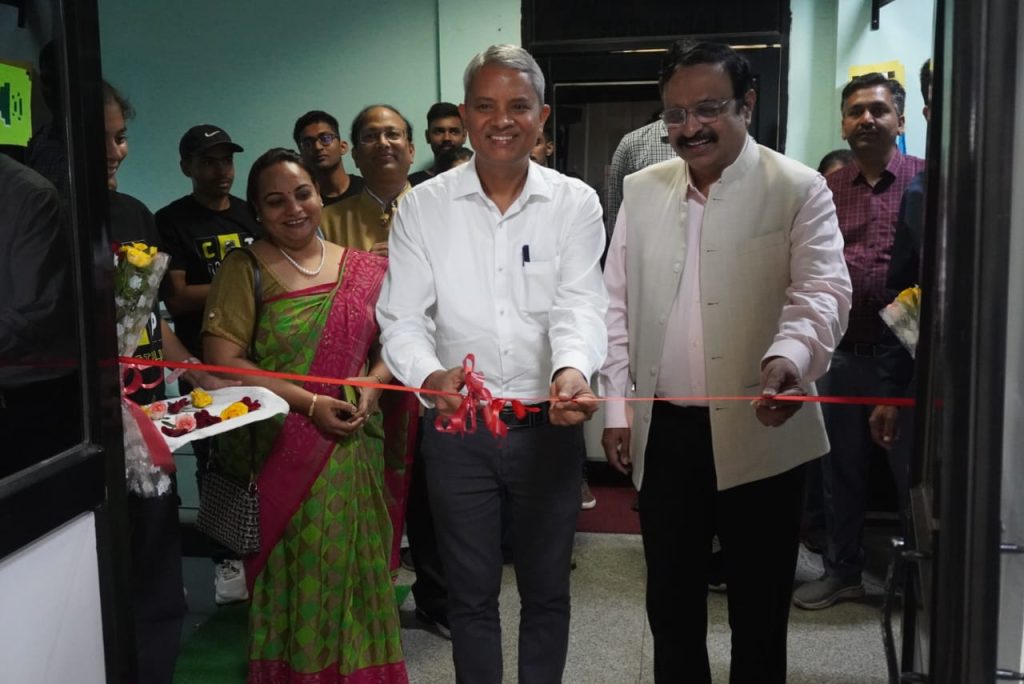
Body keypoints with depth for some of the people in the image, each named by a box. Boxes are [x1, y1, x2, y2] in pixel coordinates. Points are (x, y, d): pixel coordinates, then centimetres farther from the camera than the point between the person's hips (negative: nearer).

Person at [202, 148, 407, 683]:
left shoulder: (363, 269, 7)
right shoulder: (245, 268, -3)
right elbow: (223, 361, -10)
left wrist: (371, 387, -9)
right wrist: (308, 402, -17)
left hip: (353, 449, 3)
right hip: (281, 452, -3)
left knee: (355, 570, 10)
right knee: (293, 576, 5)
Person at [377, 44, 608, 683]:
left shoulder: (575, 203, -2)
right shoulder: (423, 207, -2)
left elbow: (580, 304, -13)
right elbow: (402, 318, -8)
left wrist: (572, 370, -35)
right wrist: (430, 377, -29)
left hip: (547, 424, 0)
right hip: (457, 426, 0)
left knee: (547, 589, 15)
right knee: (472, 593, 15)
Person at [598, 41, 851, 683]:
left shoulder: (799, 190, -5)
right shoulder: (642, 190, 7)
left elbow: (822, 290, -15)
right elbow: (617, 304, 10)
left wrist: (788, 355, -36)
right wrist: (615, 408, 5)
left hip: (761, 434, -3)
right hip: (666, 430, 4)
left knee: (759, 607, 11)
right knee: (670, 599, 16)